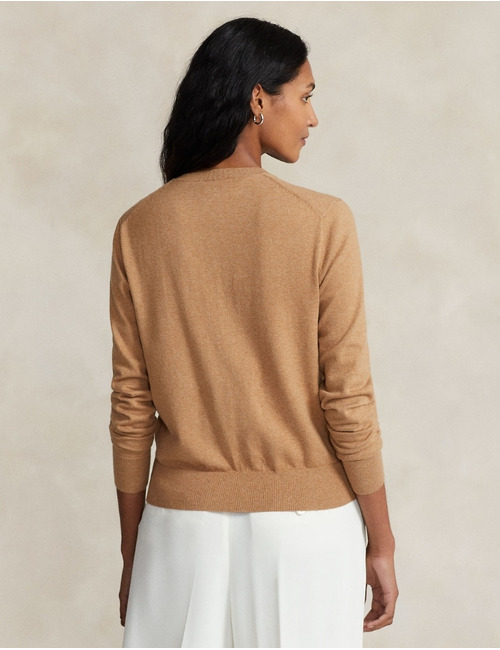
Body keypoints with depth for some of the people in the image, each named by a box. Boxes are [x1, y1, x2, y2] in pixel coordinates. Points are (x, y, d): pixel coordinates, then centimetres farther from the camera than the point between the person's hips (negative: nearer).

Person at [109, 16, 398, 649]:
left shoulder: (140, 227, -3)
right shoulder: (322, 222, -11)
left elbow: (131, 405, -1)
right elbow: (348, 399, -10)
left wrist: (131, 552, 9)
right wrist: (381, 544, 0)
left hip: (184, 518, 2)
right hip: (304, 521, -2)